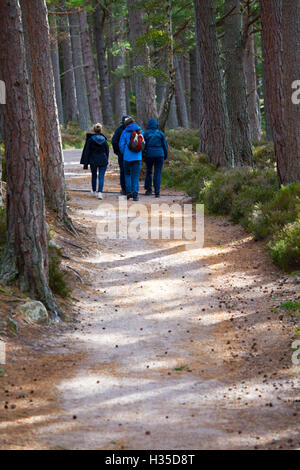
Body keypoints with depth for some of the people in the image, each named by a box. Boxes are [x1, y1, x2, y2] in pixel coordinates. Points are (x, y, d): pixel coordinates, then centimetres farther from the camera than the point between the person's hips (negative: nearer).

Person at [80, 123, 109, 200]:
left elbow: (87, 152, -7)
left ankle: (94, 191, 33)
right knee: (101, 177, -1)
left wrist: (85, 163, -3)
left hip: (93, 161, 0)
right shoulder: (104, 139, -1)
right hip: (103, 161, 0)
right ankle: (100, 192, -17)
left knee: (94, 175, 20)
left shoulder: (90, 139, -8)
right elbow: (107, 151, 6)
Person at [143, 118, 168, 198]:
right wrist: (165, 156, 15)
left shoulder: (146, 134, -1)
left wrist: (142, 156, 13)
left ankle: (148, 190, 20)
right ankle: (157, 192, -5)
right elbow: (165, 145, 3)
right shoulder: (160, 134, 1)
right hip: (159, 155, 0)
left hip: (149, 155, 0)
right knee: (158, 174, 1)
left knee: (148, 172, 18)